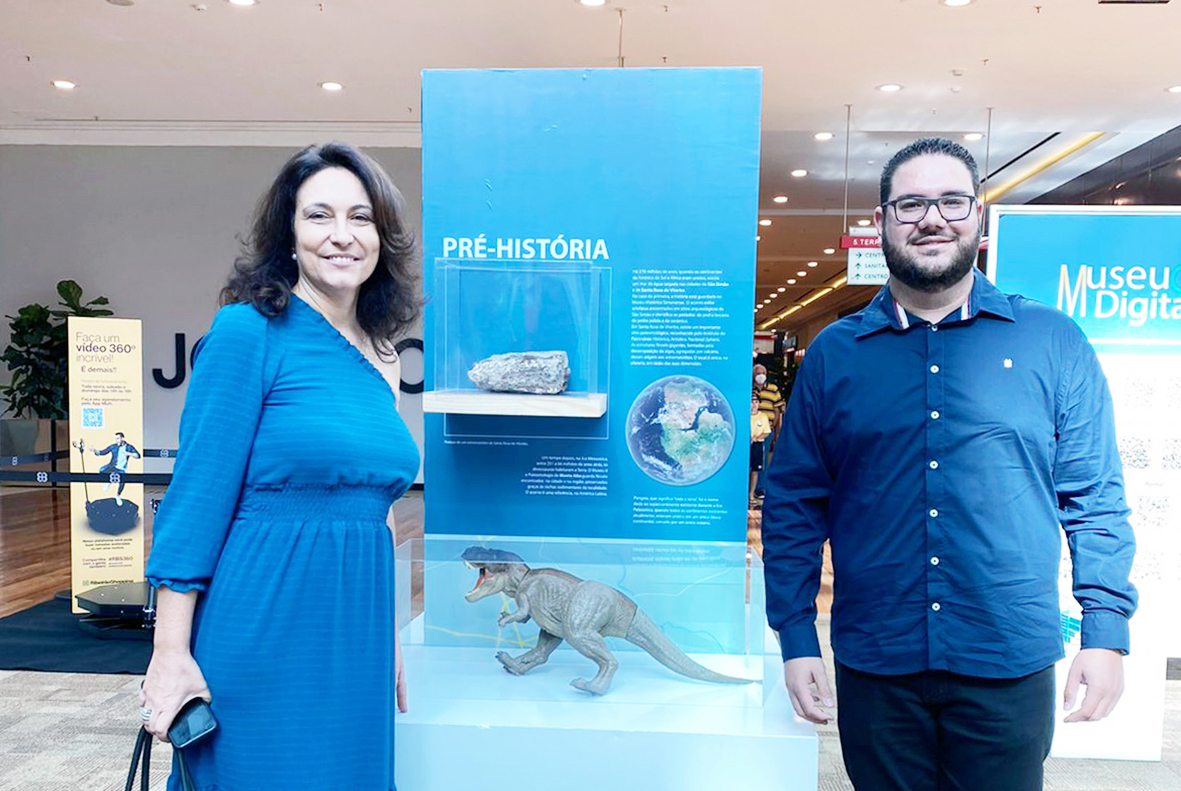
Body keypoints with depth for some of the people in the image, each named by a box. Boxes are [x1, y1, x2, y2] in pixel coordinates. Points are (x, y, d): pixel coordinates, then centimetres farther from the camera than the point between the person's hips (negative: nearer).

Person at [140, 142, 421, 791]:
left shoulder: (381, 361, 8)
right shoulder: (250, 331, -10)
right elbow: (197, 497, -12)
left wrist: (392, 646, 16)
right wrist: (171, 653, -13)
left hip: (357, 635, 6)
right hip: (263, 633, -6)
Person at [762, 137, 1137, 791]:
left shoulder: (1053, 344, 1)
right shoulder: (833, 354, 2)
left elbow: (1095, 499, 3)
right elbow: (793, 503, 2)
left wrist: (1107, 631, -3)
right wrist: (796, 638, -2)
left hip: (1012, 666, 0)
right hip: (873, 666, 1)